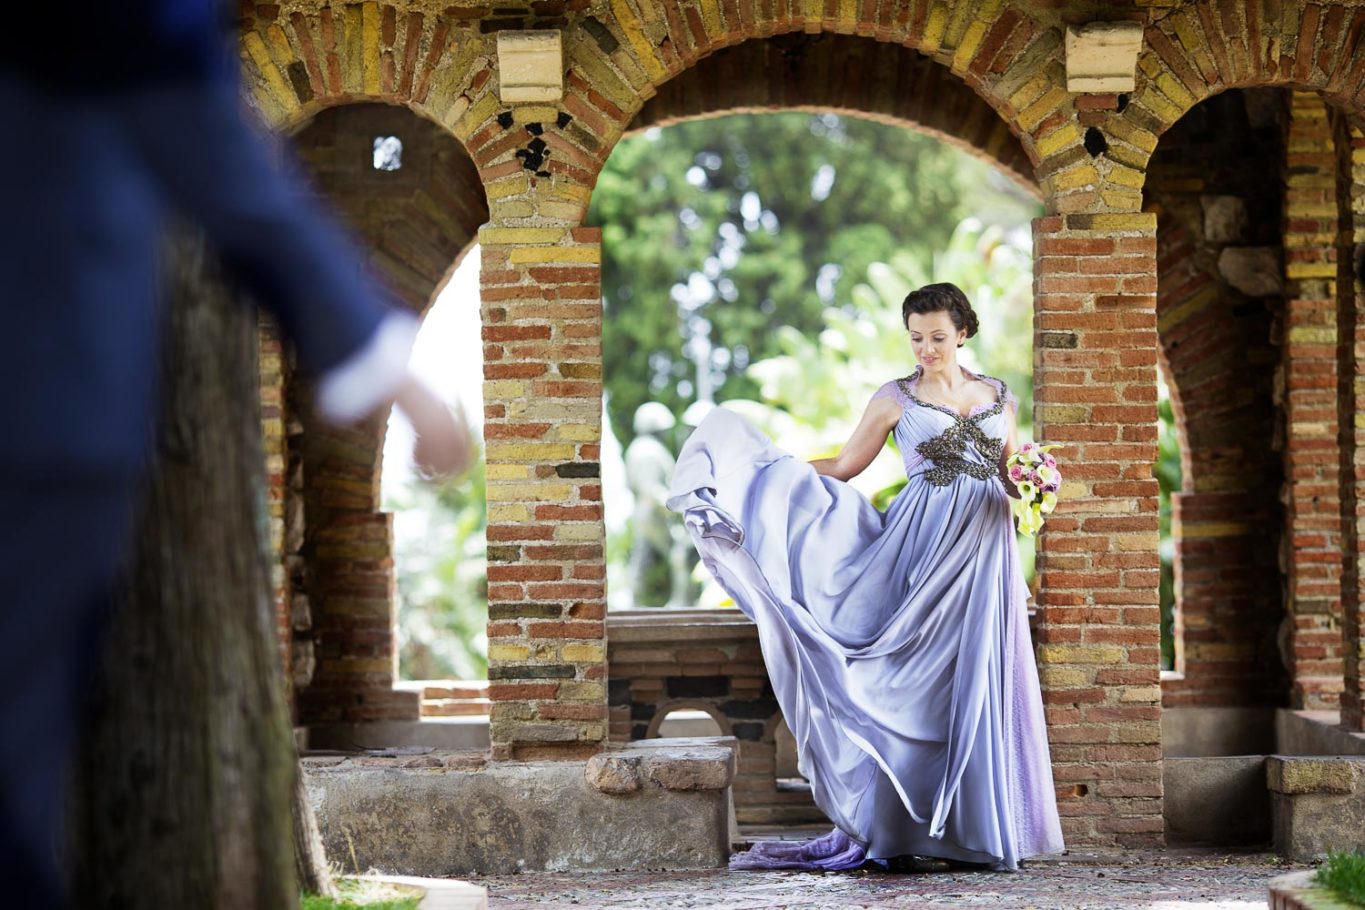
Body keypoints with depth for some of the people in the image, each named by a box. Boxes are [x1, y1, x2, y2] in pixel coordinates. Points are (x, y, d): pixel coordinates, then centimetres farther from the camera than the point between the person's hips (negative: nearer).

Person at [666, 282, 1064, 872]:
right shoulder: (896, 398, 5)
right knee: (913, 678, -5)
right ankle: (896, 822, 0)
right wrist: (771, 467, -2)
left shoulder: (1000, 397, 11)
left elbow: (1012, 479, 15)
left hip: (984, 546, 2)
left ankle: (980, 825, 6)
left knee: (976, 682, 1)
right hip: (923, 544, -2)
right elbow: (845, 465, 7)